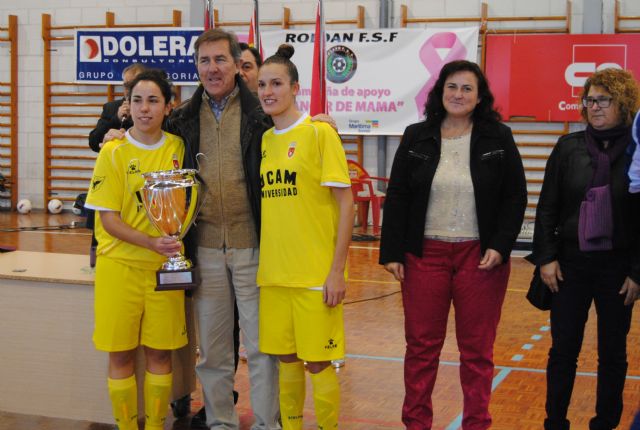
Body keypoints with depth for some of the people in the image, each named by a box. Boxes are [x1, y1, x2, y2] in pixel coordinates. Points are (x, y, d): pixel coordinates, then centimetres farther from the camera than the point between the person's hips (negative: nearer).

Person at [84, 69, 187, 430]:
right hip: (121, 264, -2)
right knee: (121, 354, 3)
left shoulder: (177, 147, 2)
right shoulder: (114, 152, -6)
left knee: (160, 353, 7)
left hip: (165, 264, 2)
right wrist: (151, 242, -22)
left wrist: (176, 241, -3)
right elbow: (108, 218, -8)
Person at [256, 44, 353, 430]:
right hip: (273, 272, 5)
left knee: (318, 363, 1)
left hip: (315, 274, -5)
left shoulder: (320, 133, -6)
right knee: (287, 359, 13)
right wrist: (260, 263, 9)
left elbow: (346, 203, -8)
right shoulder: (263, 140, 9)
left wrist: (337, 270, -12)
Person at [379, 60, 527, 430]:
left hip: (480, 256, -1)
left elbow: (515, 198, 2)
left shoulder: (498, 138, 1)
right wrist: (392, 253, -1)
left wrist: (500, 247, -9)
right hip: (425, 254, 1)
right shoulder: (417, 138, 5)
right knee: (421, 344, 5)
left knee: (477, 348, 6)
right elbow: (397, 197, 5)